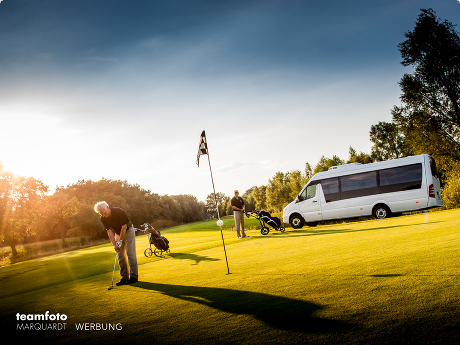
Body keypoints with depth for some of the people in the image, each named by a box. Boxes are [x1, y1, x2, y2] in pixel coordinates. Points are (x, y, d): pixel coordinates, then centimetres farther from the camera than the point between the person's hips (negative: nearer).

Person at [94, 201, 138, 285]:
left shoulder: (119, 212, -28)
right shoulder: (103, 219, -12)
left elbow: (124, 227, -23)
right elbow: (109, 231, -11)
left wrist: (120, 241, -21)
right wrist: (114, 244, -20)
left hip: (128, 231, -5)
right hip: (118, 233, 6)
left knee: (130, 254, -8)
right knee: (121, 256, 4)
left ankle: (134, 276, -4)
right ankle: (124, 277, 9)